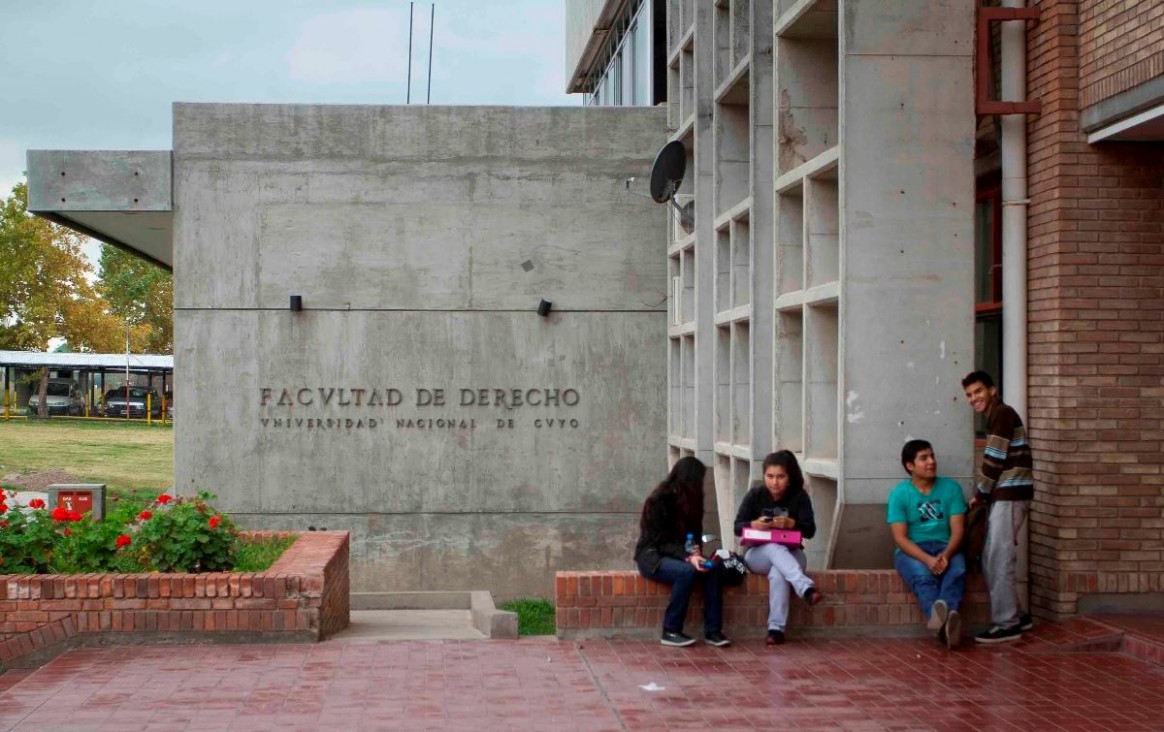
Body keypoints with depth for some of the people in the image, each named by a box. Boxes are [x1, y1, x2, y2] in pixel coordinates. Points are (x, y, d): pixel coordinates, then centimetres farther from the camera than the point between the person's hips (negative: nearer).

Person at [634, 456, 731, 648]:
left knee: (713, 569, -21)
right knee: (686, 571, -34)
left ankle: (712, 630, -20)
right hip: (653, 556, -6)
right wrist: (687, 557, -31)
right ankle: (670, 631, -24)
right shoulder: (660, 500, -16)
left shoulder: (690, 500, 5)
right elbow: (659, 541, -19)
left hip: (678, 555, 6)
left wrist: (696, 551, -12)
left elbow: (694, 534, 11)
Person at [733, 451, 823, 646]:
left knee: (778, 573, -37)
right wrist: (754, 524, -30)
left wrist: (790, 523, -33)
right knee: (774, 548, -37)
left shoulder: (799, 496, -6)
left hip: (790, 555, 0)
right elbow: (738, 527, -7)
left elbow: (810, 530, -13)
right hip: (759, 554, 0)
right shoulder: (754, 495, -6)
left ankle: (776, 629, -38)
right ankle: (806, 588, -55)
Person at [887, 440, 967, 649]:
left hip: (945, 548, 2)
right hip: (911, 551, -2)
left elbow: (957, 530, -1)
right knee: (923, 575, -37)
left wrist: (946, 555, -22)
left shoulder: (951, 488, 6)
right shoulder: (899, 494, -1)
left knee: (957, 571, -34)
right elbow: (900, 538, -8)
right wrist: (927, 559, -25)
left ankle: (946, 618, -59)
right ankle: (942, 619, -63)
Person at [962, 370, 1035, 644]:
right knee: (992, 560, 12)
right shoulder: (997, 417, 22)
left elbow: (994, 460, -13)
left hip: (1009, 495, -10)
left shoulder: (1002, 414, -10)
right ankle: (1018, 615, 19)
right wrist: (984, 495, 13)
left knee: (998, 561, -8)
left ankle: (1007, 624, -4)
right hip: (1004, 495, 10)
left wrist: (979, 495, -3)